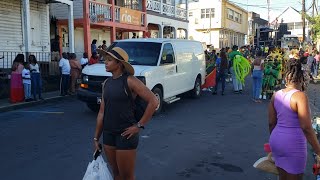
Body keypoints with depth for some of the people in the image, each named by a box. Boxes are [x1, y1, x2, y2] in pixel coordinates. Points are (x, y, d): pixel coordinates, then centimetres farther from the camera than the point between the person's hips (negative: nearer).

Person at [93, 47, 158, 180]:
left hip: (125, 134, -6)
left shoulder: (129, 81, -13)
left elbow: (153, 101, -17)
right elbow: (102, 112, 11)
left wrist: (139, 125, -15)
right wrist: (96, 138, 11)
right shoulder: (106, 83, 7)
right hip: (108, 134, 6)